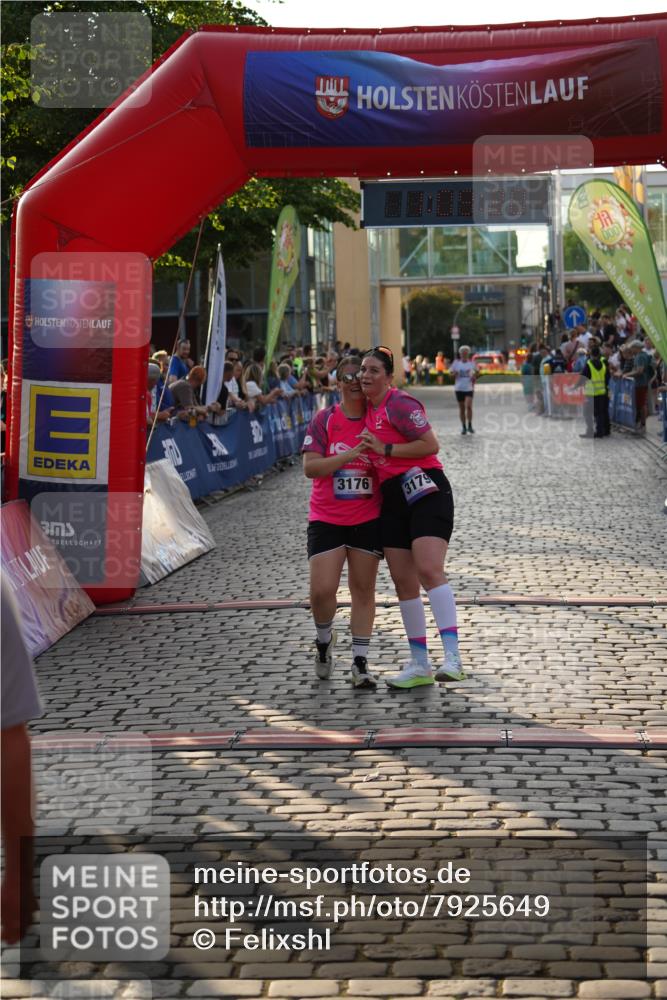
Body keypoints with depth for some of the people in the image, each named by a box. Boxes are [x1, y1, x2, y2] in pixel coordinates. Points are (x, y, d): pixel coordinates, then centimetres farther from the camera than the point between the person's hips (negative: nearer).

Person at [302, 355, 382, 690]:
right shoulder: (324, 420, -2)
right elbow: (310, 467, -12)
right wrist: (350, 455, -22)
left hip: (368, 519, 2)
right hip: (327, 519, -1)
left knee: (363, 590, 4)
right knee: (321, 590, -10)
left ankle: (360, 663, 12)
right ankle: (324, 639, 22)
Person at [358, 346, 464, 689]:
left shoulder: (398, 403, -8)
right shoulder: (369, 409, 17)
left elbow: (431, 444, -15)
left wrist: (385, 449, -14)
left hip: (424, 490, -9)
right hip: (393, 499, 9)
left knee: (429, 570, -23)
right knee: (403, 581, 6)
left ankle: (452, 657, -29)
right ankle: (419, 664, 13)